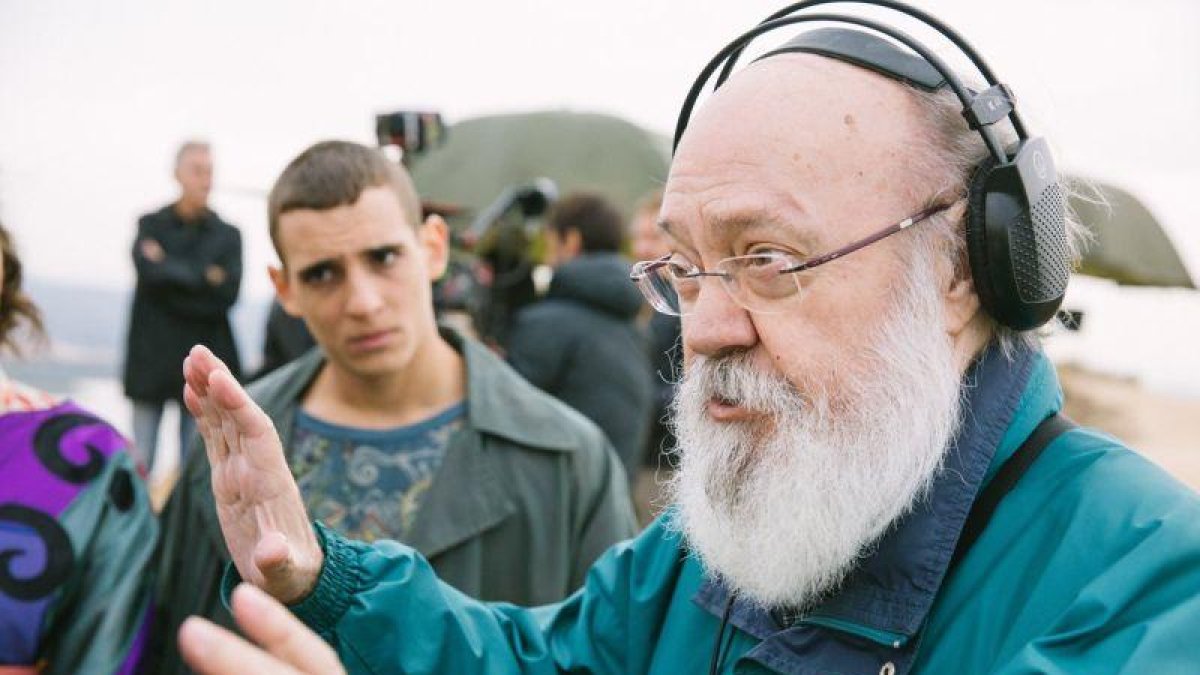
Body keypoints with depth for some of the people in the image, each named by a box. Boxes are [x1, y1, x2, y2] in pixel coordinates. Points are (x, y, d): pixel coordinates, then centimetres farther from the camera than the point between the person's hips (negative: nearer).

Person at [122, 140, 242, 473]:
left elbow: (227, 293, -6)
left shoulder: (227, 235, 5)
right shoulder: (151, 225, 6)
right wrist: (204, 276, -8)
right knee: (140, 461, 1)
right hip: (152, 355, 0)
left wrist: (170, 270, -7)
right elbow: (149, 270, -12)